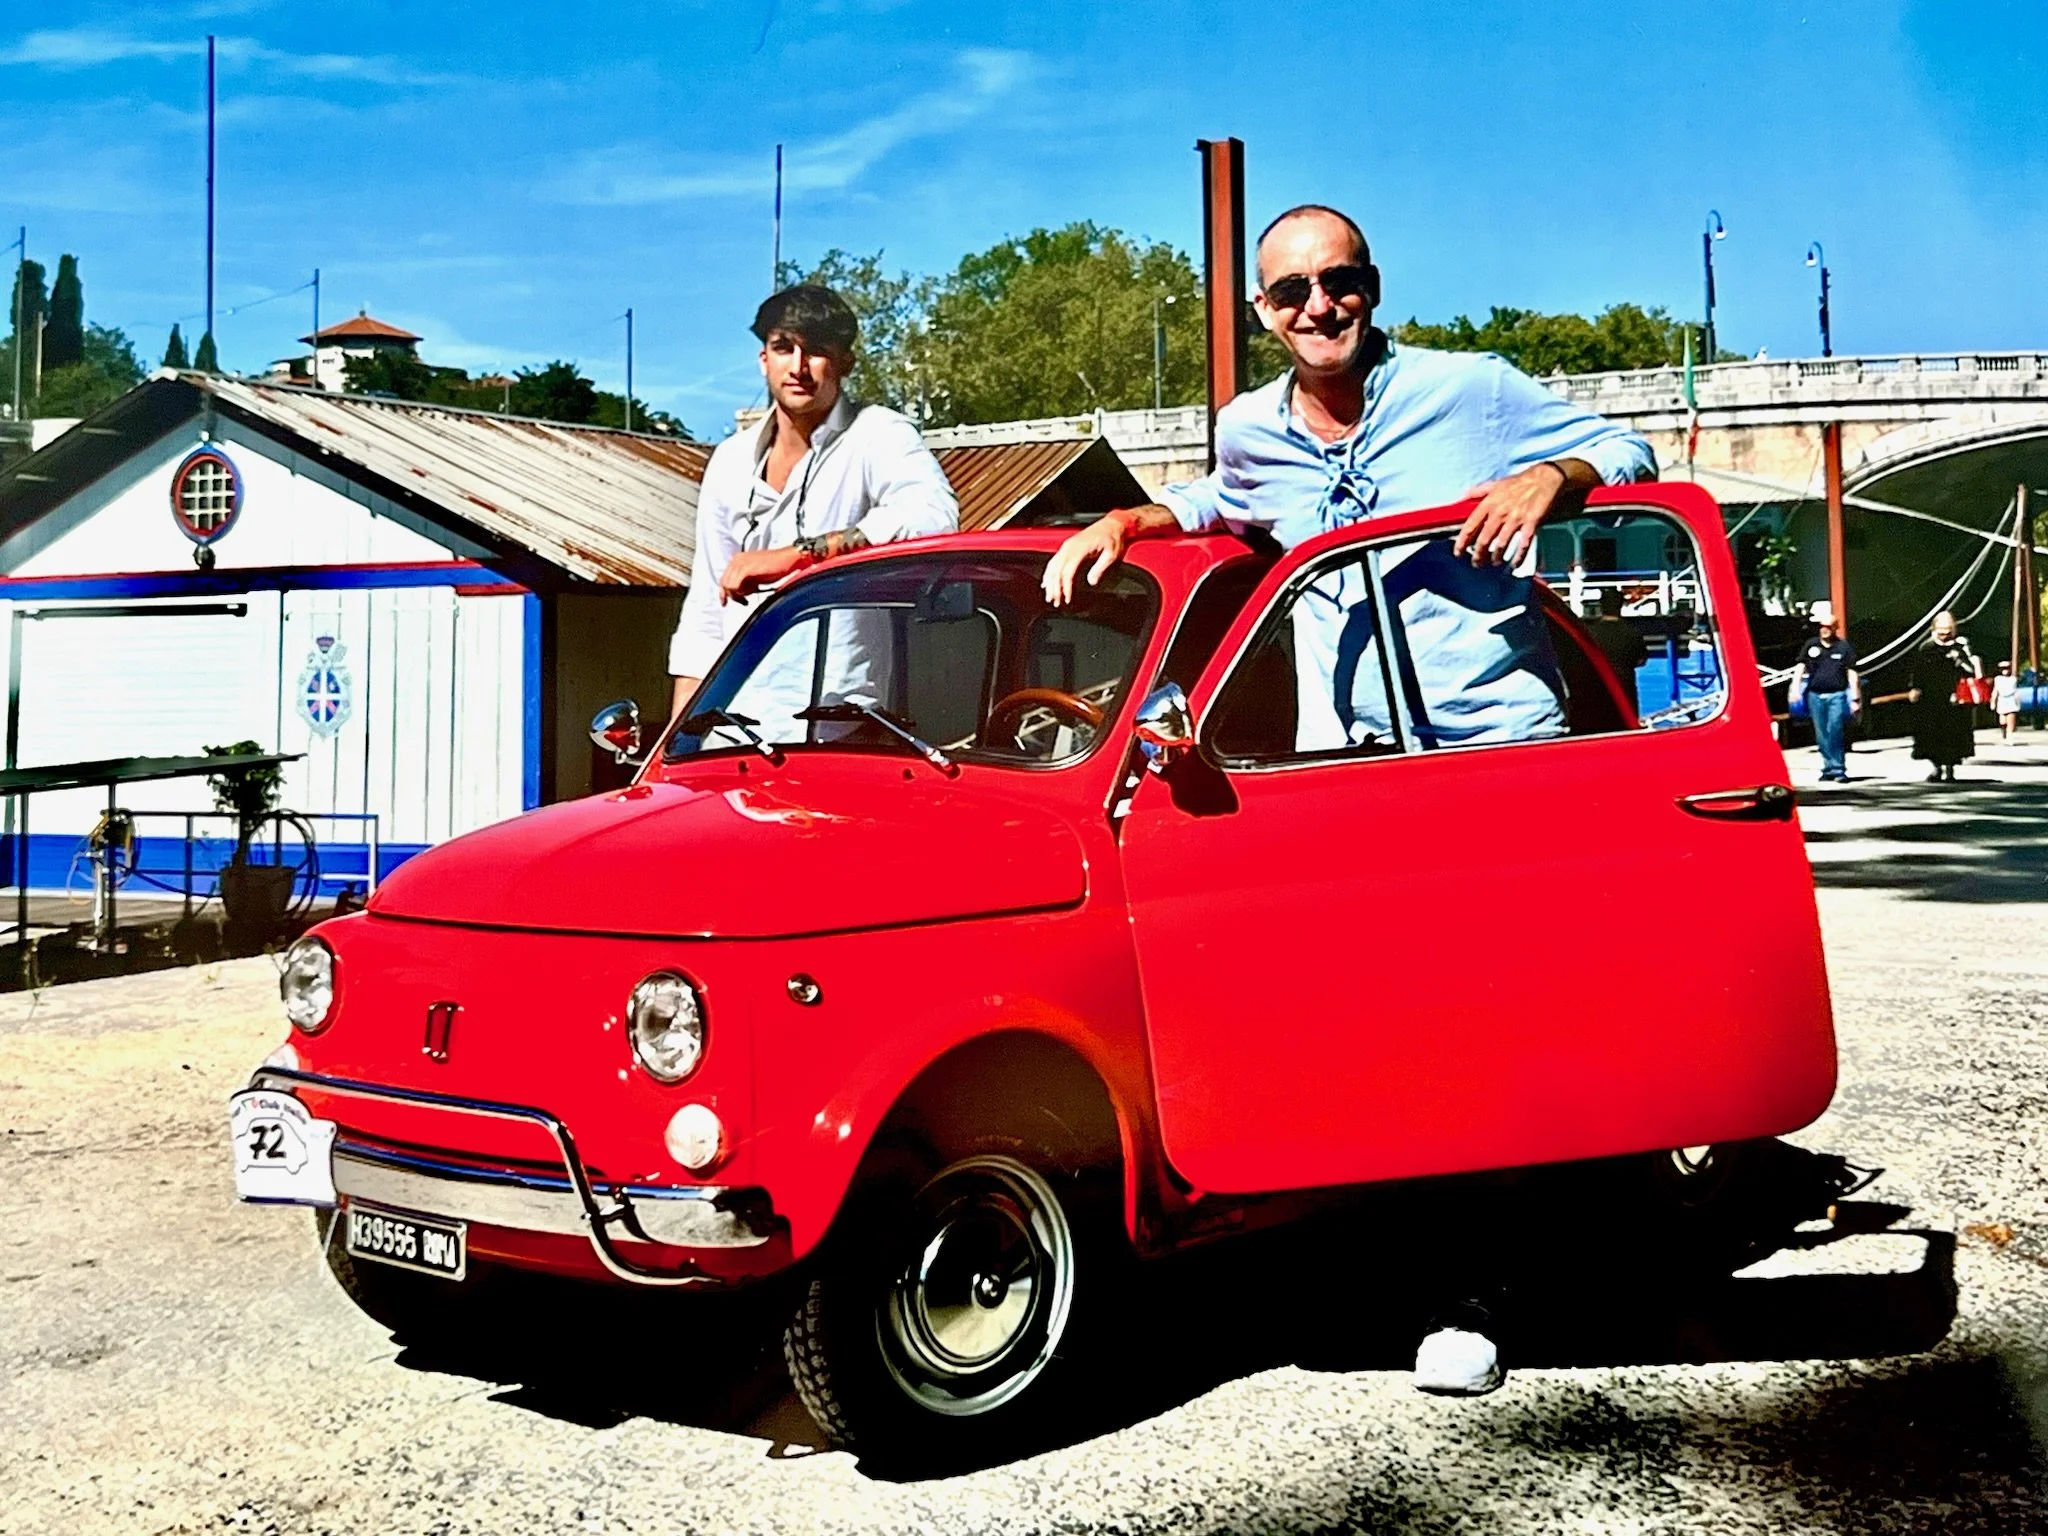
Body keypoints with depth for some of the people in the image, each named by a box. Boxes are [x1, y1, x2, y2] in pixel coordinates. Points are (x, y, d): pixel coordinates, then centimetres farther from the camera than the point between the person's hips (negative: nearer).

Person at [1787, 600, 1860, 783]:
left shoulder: (1844, 646, 3)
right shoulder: (1811, 645, 9)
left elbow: (1852, 673, 3)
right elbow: (1800, 667, 4)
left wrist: (1855, 698, 0)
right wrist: (1795, 687, -10)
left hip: (1837, 695, -3)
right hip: (1815, 695, 3)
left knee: (1835, 731, -13)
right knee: (1821, 735, 7)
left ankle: (1838, 769, -8)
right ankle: (1828, 768, 16)